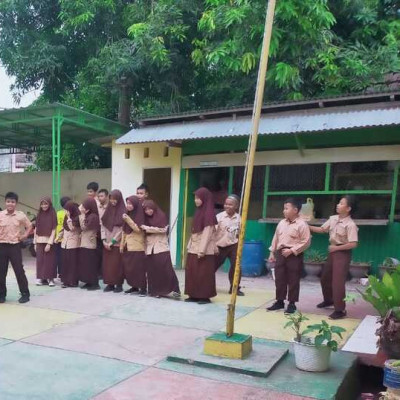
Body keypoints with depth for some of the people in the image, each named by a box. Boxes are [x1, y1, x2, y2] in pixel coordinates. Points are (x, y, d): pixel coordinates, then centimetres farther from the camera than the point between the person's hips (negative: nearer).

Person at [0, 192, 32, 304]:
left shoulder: (21, 215, -2)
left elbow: (29, 226, 11)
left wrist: (25, 235, -2)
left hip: (15, 246, -1)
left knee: (19, 270, -1)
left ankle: (25, 294, 8)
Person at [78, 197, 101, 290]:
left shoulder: (93, 216, -17)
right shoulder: (87, 215, 11)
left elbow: (84, 227, -19)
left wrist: (82, 215, -14)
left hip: (90, 243, -9)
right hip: (84, 242, 9)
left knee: (91, 264, -4)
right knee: (85, 263, 11)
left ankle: (95, 284, 3)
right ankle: (89, 282, 19)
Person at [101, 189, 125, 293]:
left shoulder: (123, 212, -7)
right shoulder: (107, 210, 9)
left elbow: (122, 229, -11)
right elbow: (103, 225, 8)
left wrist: (112, 242, -11)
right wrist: (104, 240, -3)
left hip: (117, 243, -5)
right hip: (106, 243, 5)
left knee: (117, 264, -2)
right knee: (107, 264, 6)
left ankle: (119, 284, 7)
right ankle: (110, 284, 14)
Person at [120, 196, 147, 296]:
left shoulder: (140, 215, -9)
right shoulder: (127, 214, 11)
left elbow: (138, 229, -17)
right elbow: (124, 231, 15)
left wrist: (128, 220, -20)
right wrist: (122, 244, 12)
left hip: (137, 247, -7)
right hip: (127, 246, 7)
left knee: (139, 268, -5)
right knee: (128, 268, 8)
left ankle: (143, 288, 2)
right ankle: (134, 287, 19)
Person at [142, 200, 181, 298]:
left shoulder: (162, 216, -2)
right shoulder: (146, 219, 10)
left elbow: (163, 229, -12)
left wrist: (147, 228, -12)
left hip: (161, 247, -4)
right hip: (150, 248, 4)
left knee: (166, 269, -9)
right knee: (152, 270, 2)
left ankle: (175, 289, -3)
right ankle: (156, 290, 11)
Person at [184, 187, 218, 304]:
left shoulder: (209, 213, -12)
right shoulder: (198, 211, 13)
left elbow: (207, 232, -16)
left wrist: (202, 250, -19)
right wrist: (190, 245, 13)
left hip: (204, 249, -8)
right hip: (194, 248, 8)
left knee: (204, 274, 0)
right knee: (192, 272, 9)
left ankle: (205, 296, 9)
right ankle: (194, 295, 18)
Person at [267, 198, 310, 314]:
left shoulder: (302, 224, -11)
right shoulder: (281, 223, 9)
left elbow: (306, 242, -13)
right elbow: (276, 238, 15)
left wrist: (292, 250, -17)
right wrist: (272, 252, 12)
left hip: (294, 255, -6)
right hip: (280, 253, 6)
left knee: (293, 281, 2)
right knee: (279, 279, 10)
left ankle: (292, 304, 14)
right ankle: (279, 301, 22)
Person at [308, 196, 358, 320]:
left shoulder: (350, 225, -20)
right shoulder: (333, 219, 2)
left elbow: (353, 244, -23)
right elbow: (321, 229, 8)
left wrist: (336, 248, -18)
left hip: (342, 253, -8)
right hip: (333, 252, 8)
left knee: (338, 282, -6)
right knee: (325, 278, 19)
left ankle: (340, 310, 5)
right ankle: (329, 300, 41)